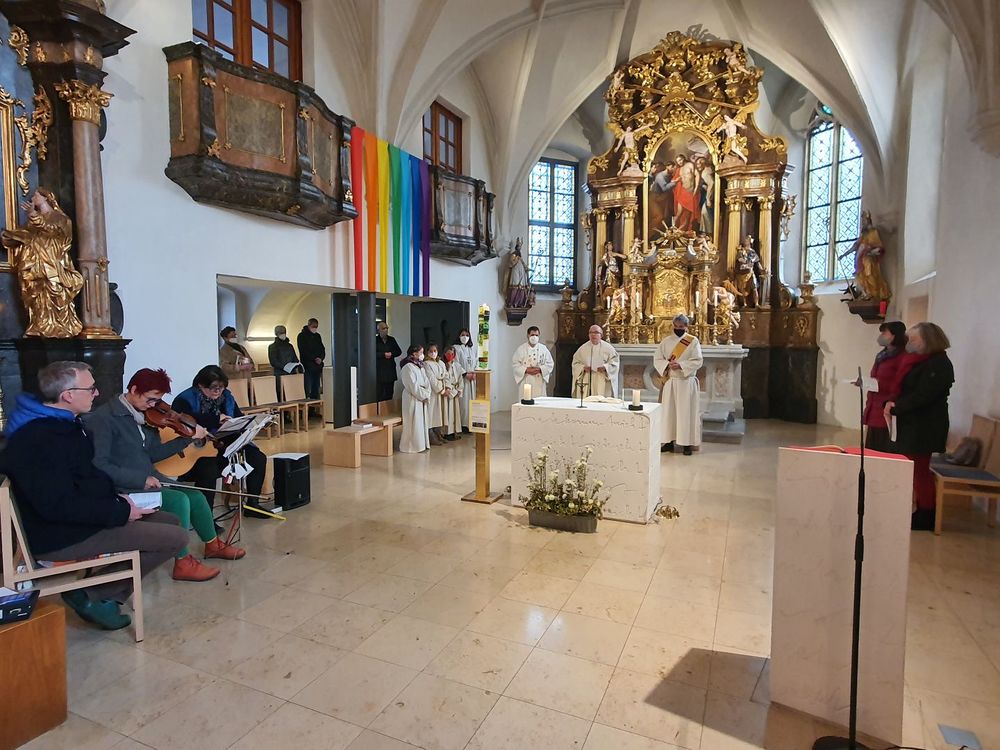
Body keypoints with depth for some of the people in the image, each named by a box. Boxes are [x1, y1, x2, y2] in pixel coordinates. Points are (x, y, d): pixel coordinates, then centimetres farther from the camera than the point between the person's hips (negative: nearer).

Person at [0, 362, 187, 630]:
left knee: (169, 520, 14)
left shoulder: (61, 424, 9)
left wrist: (114, 495, 6)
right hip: (60, 537, -11)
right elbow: (58, 505, -28)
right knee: (176, 537, -18)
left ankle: (110, 595, 5)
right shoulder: (37, 440, -24)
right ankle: (92, 595, -3)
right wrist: (120, 512, -20)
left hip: (81, 518, 11)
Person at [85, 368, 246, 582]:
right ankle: (183, 563, -10)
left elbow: (155, 453, 10)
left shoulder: (145, 415, 6)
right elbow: (99, 464, -22)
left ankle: (213, 545, 23)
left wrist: (189, 437, 1)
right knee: (179, 500, -23)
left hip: (148, 478, 8)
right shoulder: (103, 418, -16)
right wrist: (140, 479, -27)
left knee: (196, 496, 1)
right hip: (123, 487, -8)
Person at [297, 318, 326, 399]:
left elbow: (322, 349, 14)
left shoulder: (317, 336, 16)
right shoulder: (302, 336, -2)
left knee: (316, 390, 7)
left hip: (317, 366, 6)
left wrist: (321, 358, -6)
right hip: (307, 366, -6)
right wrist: (314, 359, -17)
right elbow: (303, 351, -10)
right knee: (307, 390, -10)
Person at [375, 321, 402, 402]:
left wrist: (391, 354, -6)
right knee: (379, 394, -5)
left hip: (390, 370, 4)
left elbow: (399, 351, 12)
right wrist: (384, 354, -15)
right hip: (379, 370, -4)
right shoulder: (375, 340, 0)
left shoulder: (392, 340, 15)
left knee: (389, 394, 7)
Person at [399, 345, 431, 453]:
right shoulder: (408, 367, -14)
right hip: (413, 398, -9)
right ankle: (411, 446, 7)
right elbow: (413, 386, -18)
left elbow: (426, 382, 11)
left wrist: (427, 394, -3)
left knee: (421, 421, 12)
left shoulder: (420, 366, 13)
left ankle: (421, 444, 19)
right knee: (413, 422, -2)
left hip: (422, 398, 9)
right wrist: (423, 395, -14)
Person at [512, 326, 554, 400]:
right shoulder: (521, 349, 3)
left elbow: (550, 364, 7)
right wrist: (526, 370, -15)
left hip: (539, 382, 2)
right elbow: (516, 365, 0)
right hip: (525, 382, -2)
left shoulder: (543, 348, 8)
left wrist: (540, 369, -10)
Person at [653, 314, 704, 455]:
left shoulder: (693, 341, -1)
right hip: (669, 382, 3)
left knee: (686, 412, 0)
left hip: (686, 382, -3)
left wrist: (680, 365, -20)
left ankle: (687, 443, 7)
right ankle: (669, 441, 12)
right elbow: (657, 359, 3)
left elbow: (698, 361, -8)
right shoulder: (666, 341, 7)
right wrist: (668, 364, -16)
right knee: (668, 411, 4)